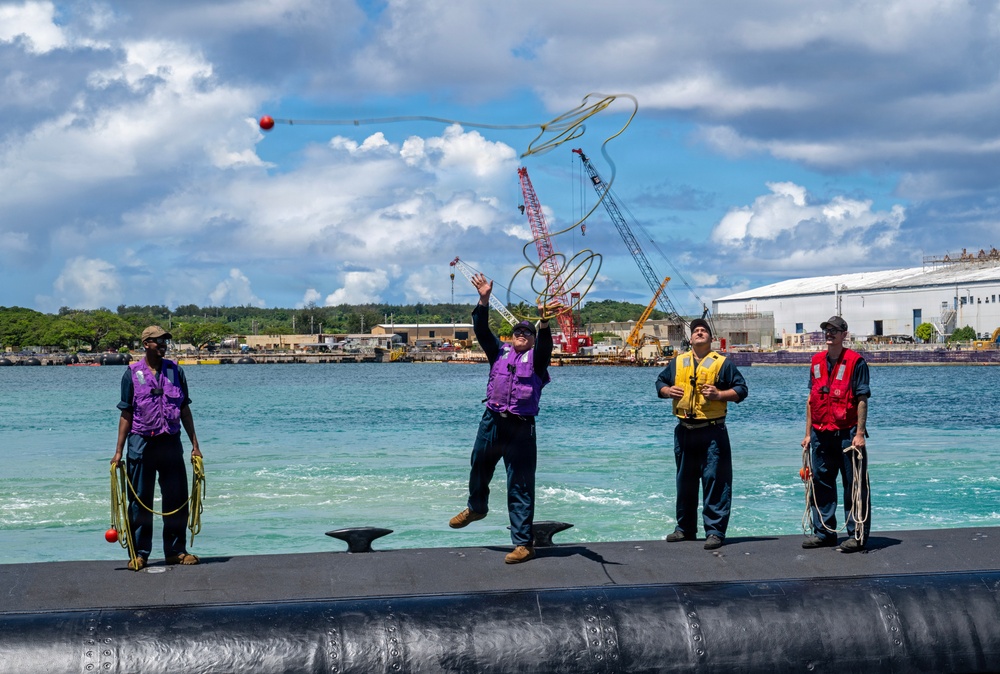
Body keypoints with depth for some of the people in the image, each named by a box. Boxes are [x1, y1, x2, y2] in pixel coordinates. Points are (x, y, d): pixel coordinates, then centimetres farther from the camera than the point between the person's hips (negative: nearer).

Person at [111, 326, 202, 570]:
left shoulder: (175, 371, 7)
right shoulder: (132, 374, 0)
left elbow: (185, 410, 11)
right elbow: (126, 415, 1)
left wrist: (195, 445, 7)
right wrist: (119, 451, -3)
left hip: (171, 442, 3)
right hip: (141, 444, -3)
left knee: (177, 499, 4)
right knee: (140, 501, 2)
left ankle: (175, 550, 14)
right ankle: (139, 553, 10)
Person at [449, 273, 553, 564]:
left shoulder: (536, 358, 1)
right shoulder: (500, 352, 9)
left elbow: (545, 343, -19)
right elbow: (482, 331, 0)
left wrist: (544, 324, -37)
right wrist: (484, 301, -12)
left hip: (521, 428, -4)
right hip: (491, 422, 4)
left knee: (520, 486, -3)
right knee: (479, 467, 25)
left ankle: (524, 543, 0)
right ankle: (476, 507, 55)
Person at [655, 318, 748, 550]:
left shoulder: (722, 363, 2)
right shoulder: (677, 363, 13)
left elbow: (741, 389, 1)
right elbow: (660, 382, 23)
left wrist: (719, 394, -14)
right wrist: (667, 391, 1)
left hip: (712, 432, -4)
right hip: (684, 431, 4)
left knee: (715, 481, -7)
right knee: (685, 481, 12)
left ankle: (715, 531, -4)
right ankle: (685, 528, 23)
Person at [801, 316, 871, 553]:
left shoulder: (855, 362, -6)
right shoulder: (817, 362, 12)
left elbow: (862, 400, -9)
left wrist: (859, 433, -15)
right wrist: (808, 433, 12)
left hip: (847, 434, -6)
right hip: (820, 434, 6)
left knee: (854, 486, 0)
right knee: (821, 483, 10)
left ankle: (857, 535, 5)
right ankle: (823, 531, 20)